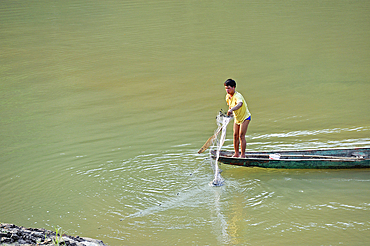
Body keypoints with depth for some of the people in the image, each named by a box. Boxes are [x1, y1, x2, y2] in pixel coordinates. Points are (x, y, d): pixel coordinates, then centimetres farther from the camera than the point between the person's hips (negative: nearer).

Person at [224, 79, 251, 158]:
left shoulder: (237, 96, -31)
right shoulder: (228, 96, -5)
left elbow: (240, 104, -54)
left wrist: (231, 110, -69)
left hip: (245, 117, -8)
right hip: (237, 118, 8)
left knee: (241, 136, -11)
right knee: (235, 135, 6)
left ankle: (243, 155, -6)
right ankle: (236, 153, 15)